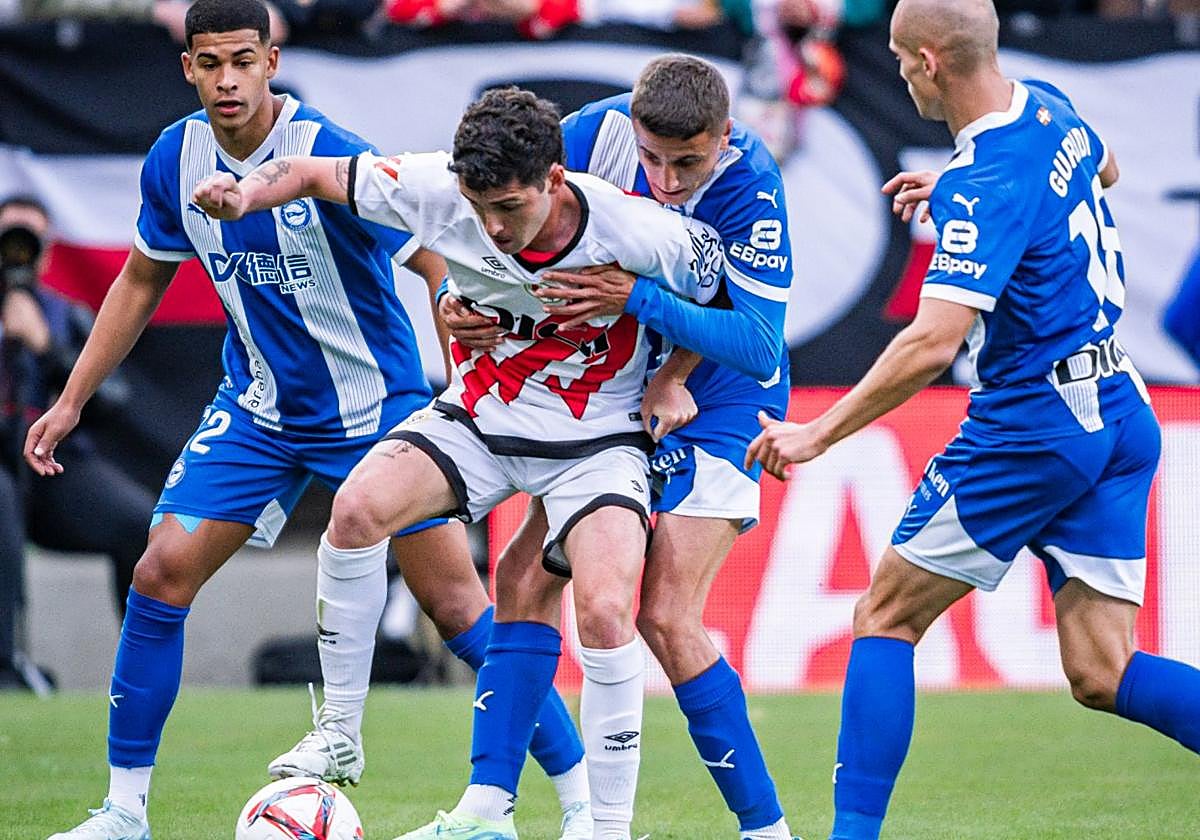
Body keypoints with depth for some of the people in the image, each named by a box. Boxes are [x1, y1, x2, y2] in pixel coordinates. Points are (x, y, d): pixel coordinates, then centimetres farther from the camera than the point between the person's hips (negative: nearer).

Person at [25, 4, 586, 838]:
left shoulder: (332, 156, -23)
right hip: (258, 409, 5)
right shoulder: (175, 161, -6)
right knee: (161, 575, -7)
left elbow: (438, 264, -20)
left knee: (458, 600, -10)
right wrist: (70, 403, 10)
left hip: (376, 407, -4)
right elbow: (141, 282, 11)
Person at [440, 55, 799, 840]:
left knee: (667, 618, -16)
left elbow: (757, 346, -32)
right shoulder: (600, 130, -17)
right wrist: (457, 298, -23)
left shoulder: (748, 185, -28)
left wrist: (637, 296, -40)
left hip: (718, 401, -5)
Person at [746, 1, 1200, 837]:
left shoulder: (986, 185, -20)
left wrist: (818, 434, -19)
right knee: (1101, 675, 4)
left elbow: (934, 342, -27)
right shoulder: (1048, 106, 6)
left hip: (1033, 418, -8)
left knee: (886, 616, 6)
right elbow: (1103, 167, 32)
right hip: (1122, 415, 8)